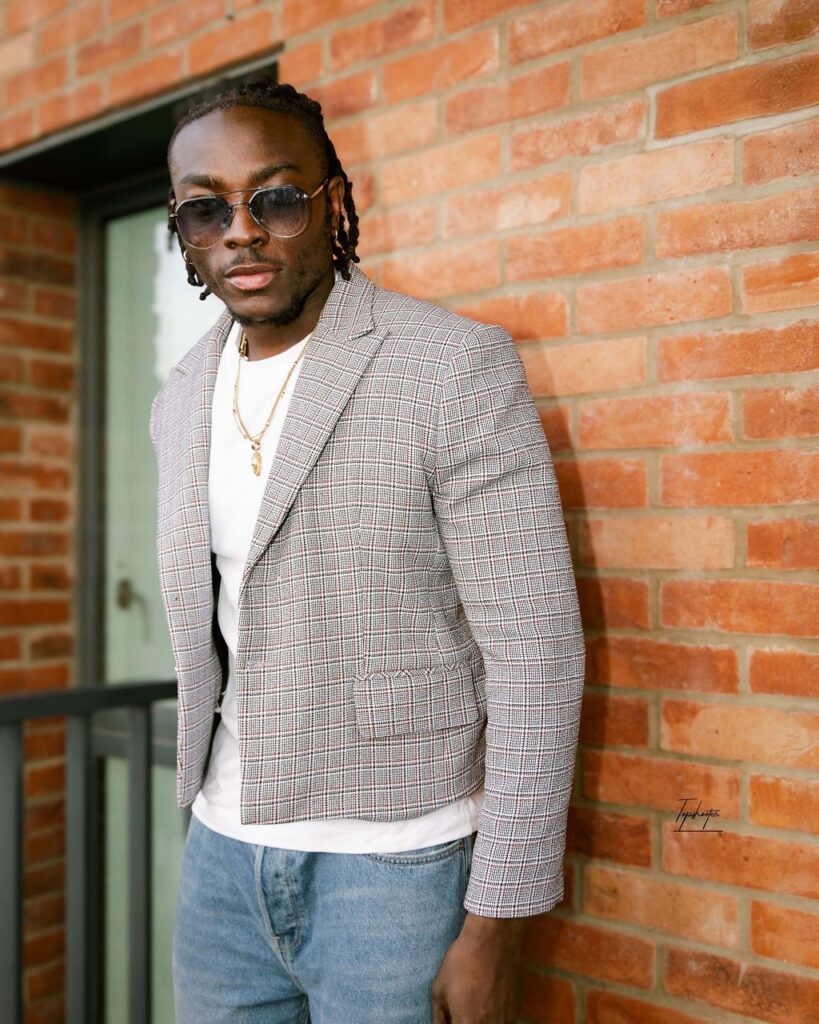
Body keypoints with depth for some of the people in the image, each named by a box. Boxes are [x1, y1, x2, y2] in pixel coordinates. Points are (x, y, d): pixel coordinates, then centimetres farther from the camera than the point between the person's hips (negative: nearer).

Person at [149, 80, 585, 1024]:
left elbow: (534, 651, -15)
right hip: (221, 853, 6)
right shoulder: (179, 404, 6)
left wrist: (496, 924, -14)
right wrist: (215, 817, 17)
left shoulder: (457, 368, -13)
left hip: (395, 865, -5)